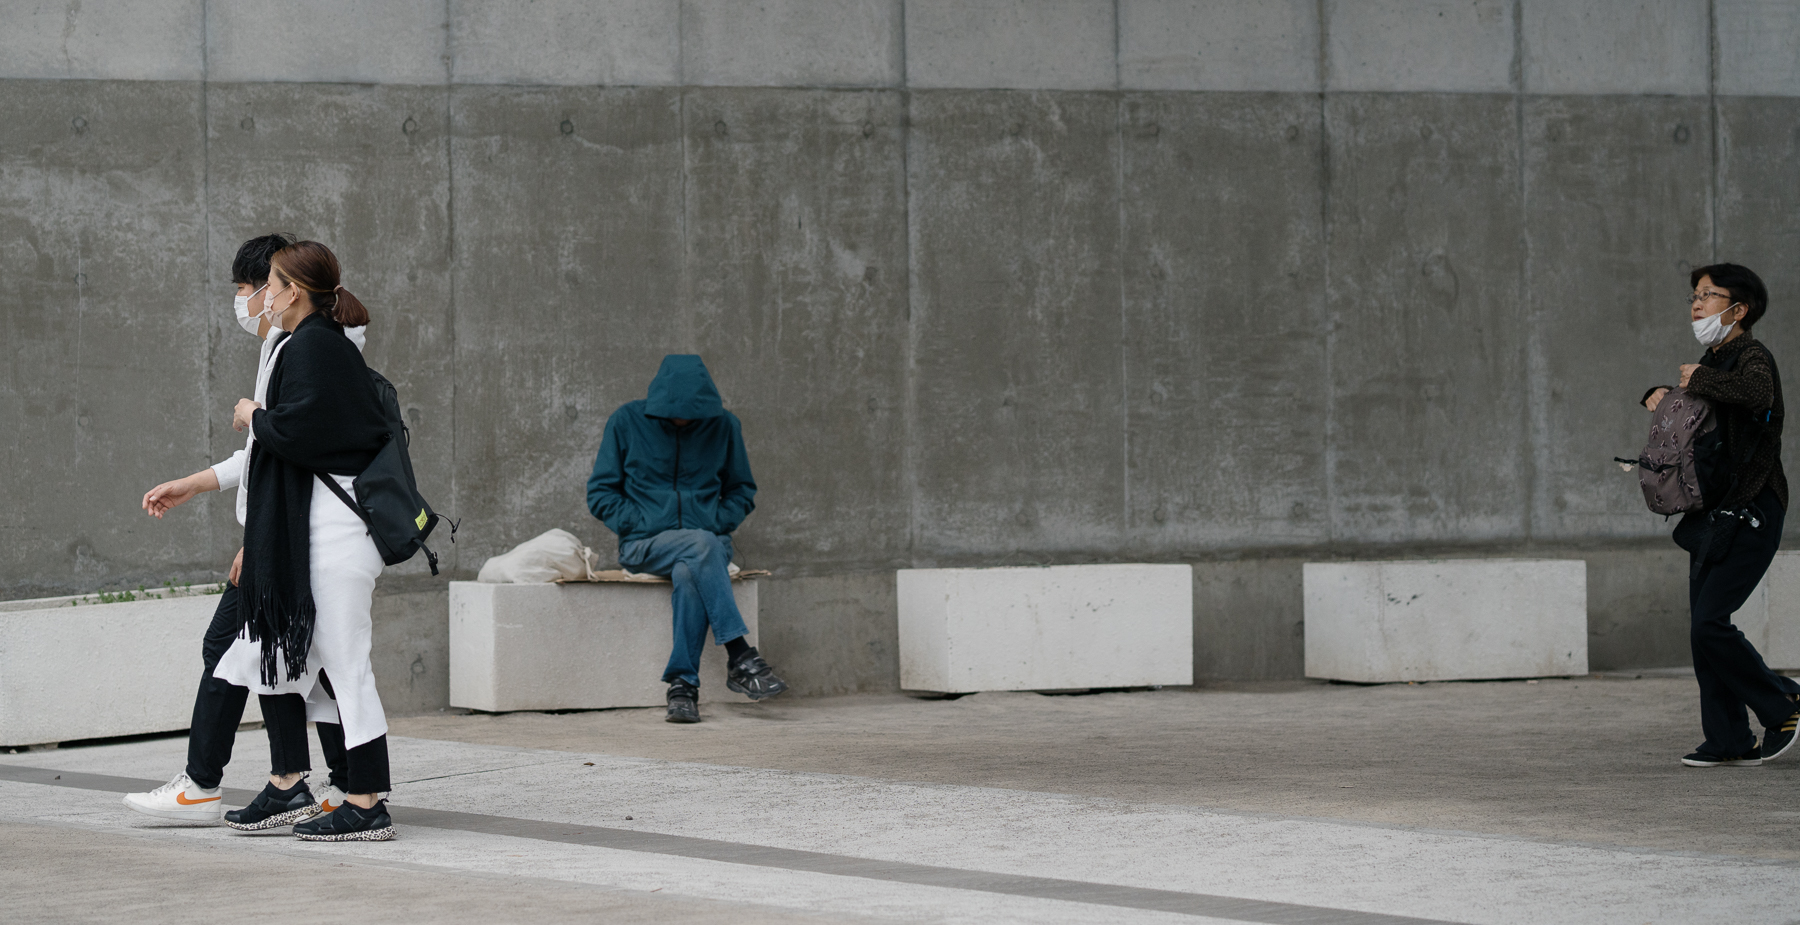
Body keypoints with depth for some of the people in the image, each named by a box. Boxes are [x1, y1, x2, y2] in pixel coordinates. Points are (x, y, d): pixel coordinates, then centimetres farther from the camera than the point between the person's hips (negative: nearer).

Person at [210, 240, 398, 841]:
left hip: (333, 526, -11)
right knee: (269, 646, 15)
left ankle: (367, 807, -2)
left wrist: (253, 416, -4)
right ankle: (287, 787, 20)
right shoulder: (322, 343, 16)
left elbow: (296, 430, -25)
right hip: (301, 528, 11)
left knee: (344, 665, -6)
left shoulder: (312, 347, -14)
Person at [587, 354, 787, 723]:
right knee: (701, 546, -35)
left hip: (707, 541, 2)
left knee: (688, 575, -36)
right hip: (644, 544, -1)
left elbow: (742, 492, 17)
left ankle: (683, 685, -32)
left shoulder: (723, 426, 6)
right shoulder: (627, 422, 0)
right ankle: (740, 657, -38)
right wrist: (642, 526, -10)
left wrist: (718, 524, -3)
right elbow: (601, 494, 4)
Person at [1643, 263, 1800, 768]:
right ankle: (1730, 741, 9)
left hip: (1749, 514, -9)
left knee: (1710, 623, -15)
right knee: (1703, 627, 5)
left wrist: (1700, 378, -22)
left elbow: (1757, 393, -37)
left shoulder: (1753, 356, -12)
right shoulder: (1715, 360, 16)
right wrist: (1661, 394, 15)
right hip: (1712, 515, 9)